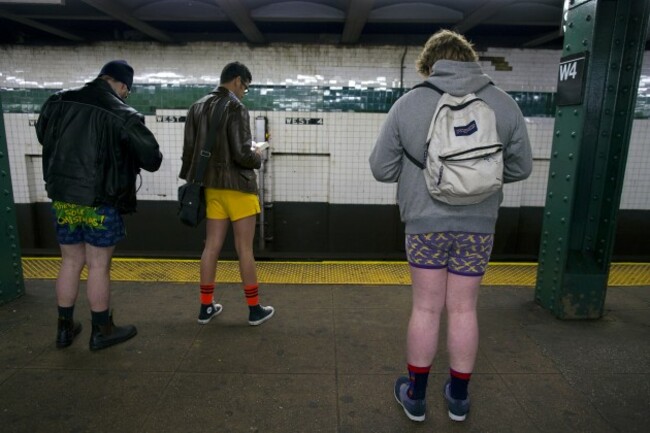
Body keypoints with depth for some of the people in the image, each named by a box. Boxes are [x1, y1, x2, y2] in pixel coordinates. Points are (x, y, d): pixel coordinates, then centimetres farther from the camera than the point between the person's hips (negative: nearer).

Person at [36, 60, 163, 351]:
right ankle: (101, 331, 18)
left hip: (62, 197, 6)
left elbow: (42, 135, 20)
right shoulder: (122, 115, -14)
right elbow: (152, 158, -13)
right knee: (99, 266, 5)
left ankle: (65, 328, 28)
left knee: (71, 262, 17)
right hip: (100, 202, -5)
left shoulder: (58, 102, 4)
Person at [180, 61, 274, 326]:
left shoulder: (197, 107, 8)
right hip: (237, 186, -6)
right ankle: (254, 309, 13)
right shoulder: (235, 108, -13)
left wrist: (190, 179, 17)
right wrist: (257, 158, 2)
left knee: (212, 246, 12)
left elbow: (189, 148, 8)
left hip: (212, 186, 7)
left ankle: (206, 307, 20)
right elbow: (241, 153, -19)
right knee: (244, 249, 1)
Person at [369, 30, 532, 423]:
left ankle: (415, 396, 27)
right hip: (478, 224, 2)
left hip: (425, 222, -1)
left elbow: (382, 169, -2)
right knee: (464, 310, 14)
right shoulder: (504, 103, 0)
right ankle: (459, 397, 30)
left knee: (426, 308, 11)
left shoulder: (408, 104, -5)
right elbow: (521, 168, 6)